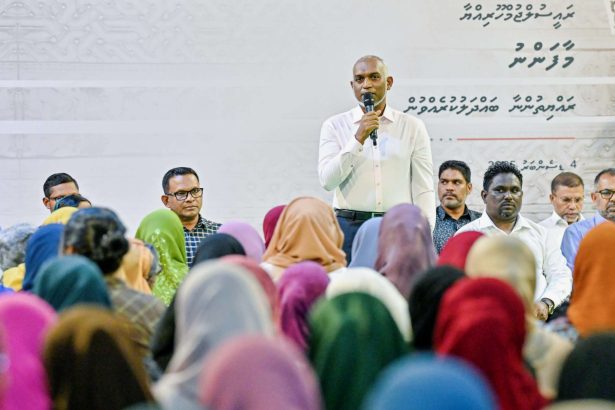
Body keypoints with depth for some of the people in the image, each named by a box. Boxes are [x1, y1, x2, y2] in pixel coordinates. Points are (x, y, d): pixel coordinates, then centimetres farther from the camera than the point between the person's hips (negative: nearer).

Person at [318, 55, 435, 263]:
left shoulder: (413, 127, 8)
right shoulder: (335, 126, 7)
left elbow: (423, 190, 6)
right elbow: (327, 181, -5)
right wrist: (358, 138, -13)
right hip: (350, 227, 0)